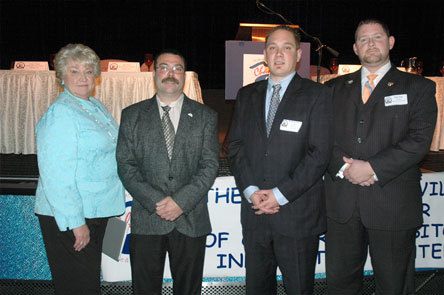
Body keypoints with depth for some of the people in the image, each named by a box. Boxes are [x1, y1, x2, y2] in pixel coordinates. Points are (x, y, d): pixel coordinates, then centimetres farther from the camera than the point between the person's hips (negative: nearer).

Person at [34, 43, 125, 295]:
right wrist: (75, 223, -23)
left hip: (96, 211, 8)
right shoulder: (59, 114, -17)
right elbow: (56, 176, -22)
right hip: (68, 218, -8)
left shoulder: (97, 107, 10)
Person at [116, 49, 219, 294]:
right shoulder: (132, 115, 5)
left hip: (191, 219, 0)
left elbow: (210, 164, -3)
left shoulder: (205, 116, 5)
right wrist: (155, 201, -12)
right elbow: (126, 165, -1)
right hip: (146, 219, 0)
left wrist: (181, 201, -14)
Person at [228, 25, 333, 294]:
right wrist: (251, 190, -7)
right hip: (254, 211, 4)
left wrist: (280, 194, -14)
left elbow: (320, 153, -10)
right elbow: (236, 145, 6)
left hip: (298, 214, -3)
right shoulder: (247, 95, 11)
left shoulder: (318, 95, -2)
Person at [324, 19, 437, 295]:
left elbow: (419, 140, -9)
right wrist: (344, 166, -12)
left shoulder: (418, 88, 4)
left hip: (393, 205, -2)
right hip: (342, 203, 3)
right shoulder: (336, 87, 13)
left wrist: (372, 168, -16)